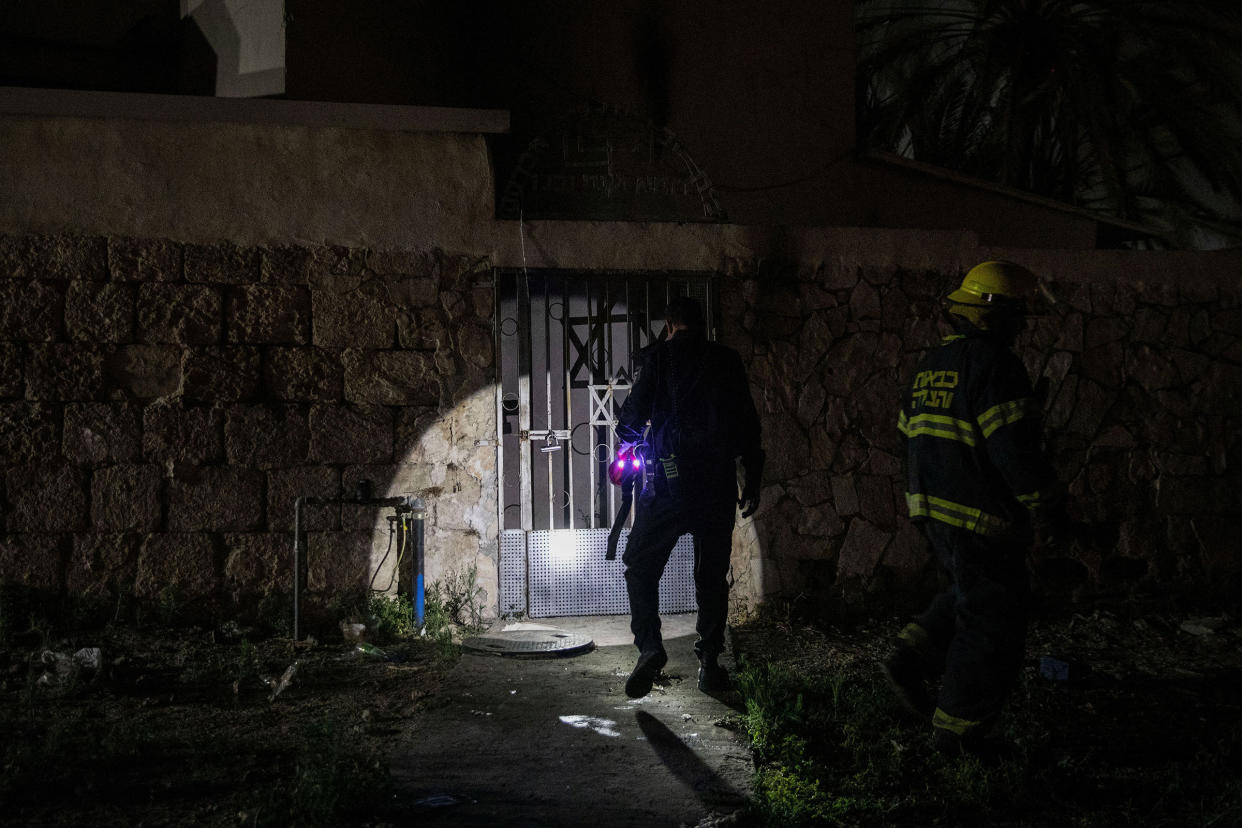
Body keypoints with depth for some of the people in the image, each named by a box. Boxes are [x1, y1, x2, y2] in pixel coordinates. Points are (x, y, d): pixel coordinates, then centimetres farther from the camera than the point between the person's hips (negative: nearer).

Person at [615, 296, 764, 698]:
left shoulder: (658, 356, 1)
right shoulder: (726, 360, 9)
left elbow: (634, 412, 2)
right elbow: (748, 423, 8)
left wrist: (624, 448, 23)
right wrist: (752, 481, 14)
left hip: (669, 481, -3)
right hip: (718, 484, 3)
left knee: (641, 564, 7)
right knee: (712, 572, 11)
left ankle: (649, 647, -8)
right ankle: (710, 662, 12)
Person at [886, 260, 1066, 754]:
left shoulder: (931, 364, 12)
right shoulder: (993, 362, -16)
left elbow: (910, 434, 17)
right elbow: (1015, 449, -22)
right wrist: (1046, 509, -13)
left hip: (931, 509, 9)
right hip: (978, 517, -9)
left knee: (971, 594, 27)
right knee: (992, 623, 4)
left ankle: (911, 662, 16)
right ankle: (957, 729, 12)